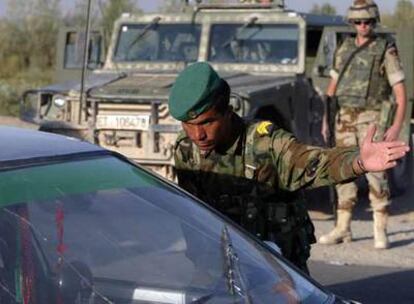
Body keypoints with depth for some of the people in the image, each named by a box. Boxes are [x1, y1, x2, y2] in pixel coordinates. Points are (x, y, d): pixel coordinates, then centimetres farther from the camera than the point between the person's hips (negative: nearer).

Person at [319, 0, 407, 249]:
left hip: (371, 119, -5)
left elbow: (400, 91, -7)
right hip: (345, 118, 5)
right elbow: (332, 86, 19)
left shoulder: (386, 50, -3)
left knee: (375, 173, -7)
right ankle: (342, 229, 13)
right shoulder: (344, 49, 12)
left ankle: (381, 232, -2)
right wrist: (326, 119, 13)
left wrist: (397, 126, -16)